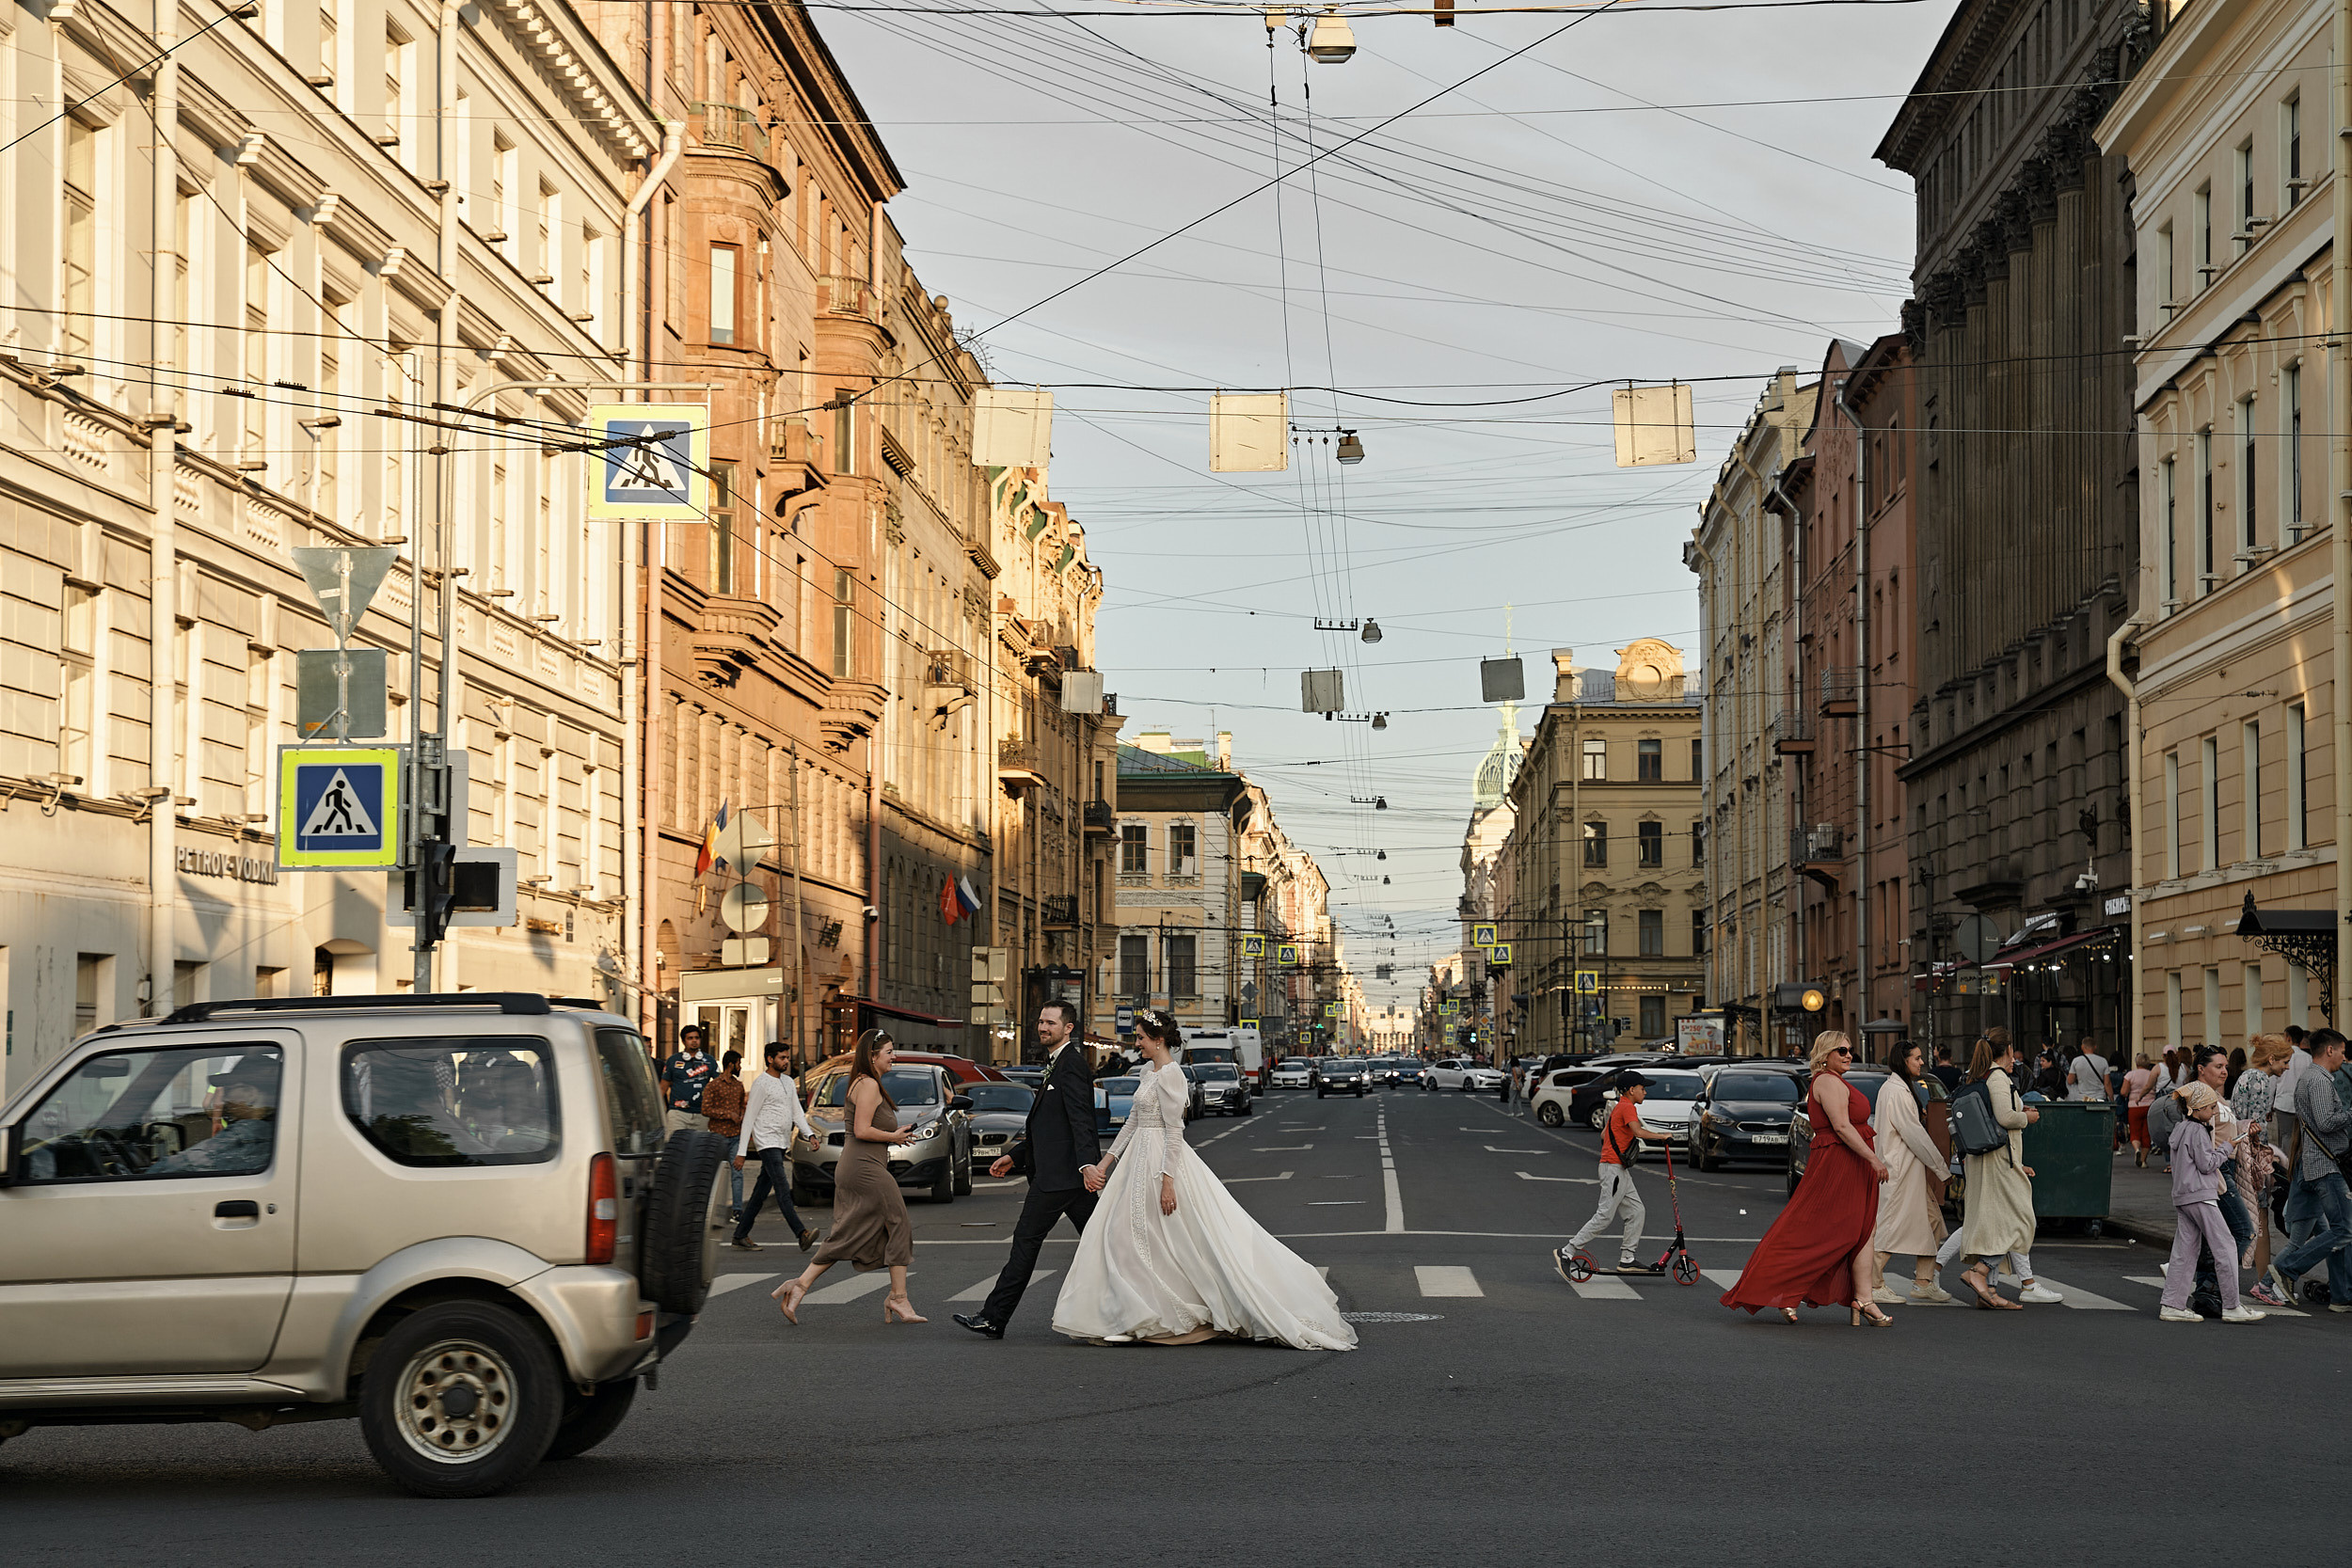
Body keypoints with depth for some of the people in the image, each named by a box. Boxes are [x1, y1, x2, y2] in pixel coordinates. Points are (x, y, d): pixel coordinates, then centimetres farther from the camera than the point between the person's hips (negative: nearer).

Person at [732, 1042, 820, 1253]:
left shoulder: (788, 1082, 16)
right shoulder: (761, 1083, -8)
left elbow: (797, 1112, 18)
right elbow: (749, 1118, -8)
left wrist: (810, 1134, 1)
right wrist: (741, 1152, -11)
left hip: (782, 1144, 8)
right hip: (767, 1142, -8)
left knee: (761, 1192, 8)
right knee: (783, 1189, -17)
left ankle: (740, 1236, 13)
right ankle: (802, 1233, -28)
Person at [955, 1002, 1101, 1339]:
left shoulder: (1070, 1062, -12)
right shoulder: (1057, 1063, 21)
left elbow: (1080, 1118, -23)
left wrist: (1086, 1164, -33)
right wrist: (1014, 1157, 28)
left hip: (1058, 1173, -11)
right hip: (1072, 1173, 11)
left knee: (1027, 1239, -7)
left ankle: (993, 1318, -4)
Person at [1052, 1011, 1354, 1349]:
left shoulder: (1169, 1074, -15)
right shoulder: (1149, 1072, 14)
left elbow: (1174, 1130, -19)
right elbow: (1133, 1122, 20)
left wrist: (1167, 1180, -22)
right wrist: (1106, 1161, 17)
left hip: (1162, 1159, -10)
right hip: (1140, 1156, 10)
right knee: (1121, 1236, 8)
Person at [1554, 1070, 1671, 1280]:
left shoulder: (1618, 1107, 18)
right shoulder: (1627, 1107, -12)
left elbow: (1603, 1134, 24)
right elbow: (1639, 1132, -27)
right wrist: (1661, 1136, -16)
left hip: (1620, 1172, 11)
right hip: (1614, 1169, -11)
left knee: (1637, 1212, 9)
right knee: (1605, 1216, -10)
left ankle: (1626, 1259, 11)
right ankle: (1567, 1253, -9)